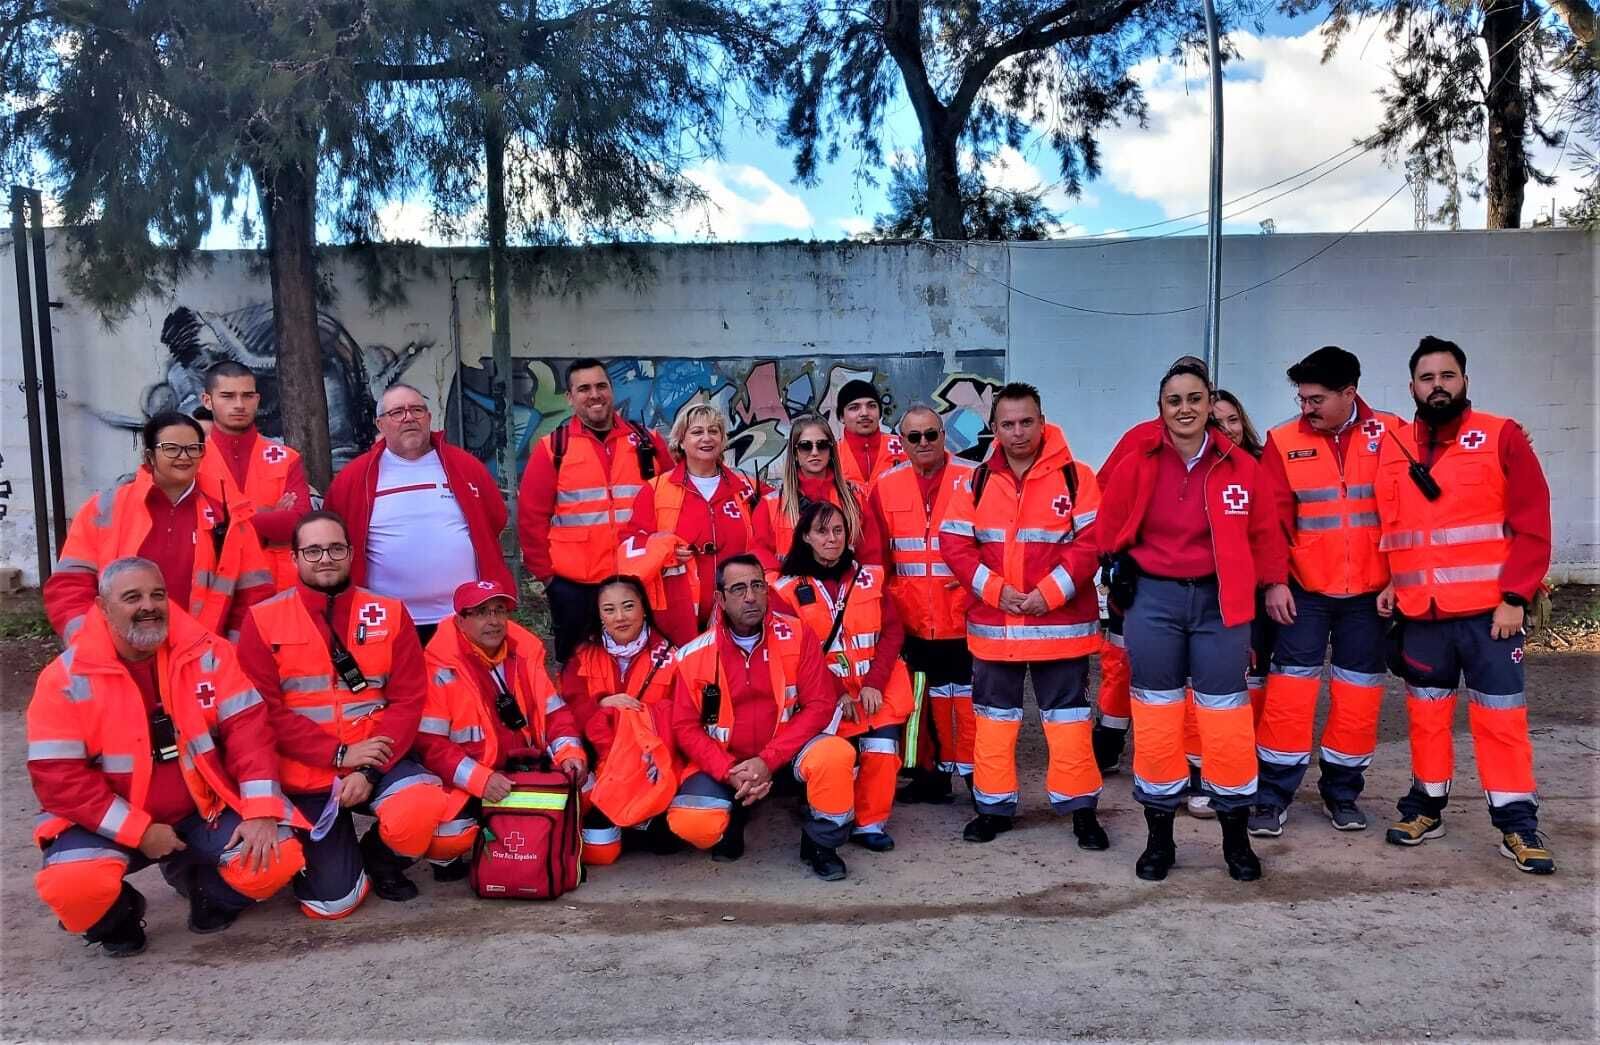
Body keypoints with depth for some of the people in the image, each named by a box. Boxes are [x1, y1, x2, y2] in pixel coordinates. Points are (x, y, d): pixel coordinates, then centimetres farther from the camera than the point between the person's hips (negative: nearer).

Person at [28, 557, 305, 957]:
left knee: (277, 858, -20)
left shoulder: (208, 653, -6)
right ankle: (117, 918, 8)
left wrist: (261, 812, -20)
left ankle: (197, 879, 15)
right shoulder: (67, 678, -10)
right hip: (112, 826, -1)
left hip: (205, 811, 2)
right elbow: (58, 777, -12)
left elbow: (247, 728, -9)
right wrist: (139, 832, -18)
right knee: (72, 884, -31)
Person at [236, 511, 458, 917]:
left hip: (375, 760, 1)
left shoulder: (389, 614, 1)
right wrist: (338, 754, -16)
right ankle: (335, 854, 30)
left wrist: (371, 770, -17)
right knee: (332, 901, -7)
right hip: (306, 774, -1)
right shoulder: (264, 621, -3)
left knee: (421, 812, -30)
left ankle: (380, 860, 6)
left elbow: (409, 700, -4)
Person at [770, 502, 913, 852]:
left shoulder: (870, 577, 10)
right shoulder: (787, 589, 1)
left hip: (879, 689, 3)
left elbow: (892, 631, 4)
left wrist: (874, 683, -9)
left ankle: (871, 822, 6)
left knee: (881, 752, -15)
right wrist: (836, 692, -13)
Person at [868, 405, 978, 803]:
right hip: (913, 618, 3)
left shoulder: (972, 479, -5)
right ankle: (937, 770, 26)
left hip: (964, 614, -3)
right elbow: (876, 554, 5)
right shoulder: (886, 486, 4)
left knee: (968, 695, 3)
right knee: (933, 696, 15)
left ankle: (973, 771, 15)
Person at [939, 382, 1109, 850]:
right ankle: (995, 805, 24)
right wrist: (996, 590, -12)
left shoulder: (1075, 476, -3)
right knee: (993, 716, 11)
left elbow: (1091, 542, -9)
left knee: (1068, 716, 5)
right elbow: (954, 542, 0)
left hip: (1060, 622, -2)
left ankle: (1081, 807, 19)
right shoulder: (977, 481, 5)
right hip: (992, 622, 3)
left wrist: (1049, 594, -16)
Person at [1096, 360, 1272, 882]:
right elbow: (1111, 529, 7)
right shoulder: (1138, 461, -4)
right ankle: (1159, 839, 20)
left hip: (1219, 602, 1)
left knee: (1226, 718, 3)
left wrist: (1251, 593, 7)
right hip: (1153, 600, 0)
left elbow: (1257, 536, 10)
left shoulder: (1240, 465, -1)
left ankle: (1236, 838, 22)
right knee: (1155, 717, 6)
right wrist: (1122, 575, 4)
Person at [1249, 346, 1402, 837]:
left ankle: (1342, 791, 25)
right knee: (1290, 687, -1)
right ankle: (1273, 795, 9)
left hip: (1370, 591, 1)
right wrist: (1273, 580, -11)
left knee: (1359, 691, 9)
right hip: (1304, 590, -1)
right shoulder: (1284, 442, -2)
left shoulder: (1391, 434, -1)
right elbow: (1270, 518, -5)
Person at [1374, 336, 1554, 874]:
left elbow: (1532, 523, -5)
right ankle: (1426, 807, 25)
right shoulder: (1393, 446, 7)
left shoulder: (1501, 436, -2)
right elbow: (1387, 526, 12)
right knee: (1426, 711, 11)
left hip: (1489, 608, -3)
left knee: (1501, 714, 2)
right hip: (1420, 612, 3)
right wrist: (1390, 582, 0)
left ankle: (1517, 824, 13)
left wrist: (1514, 597, -11)